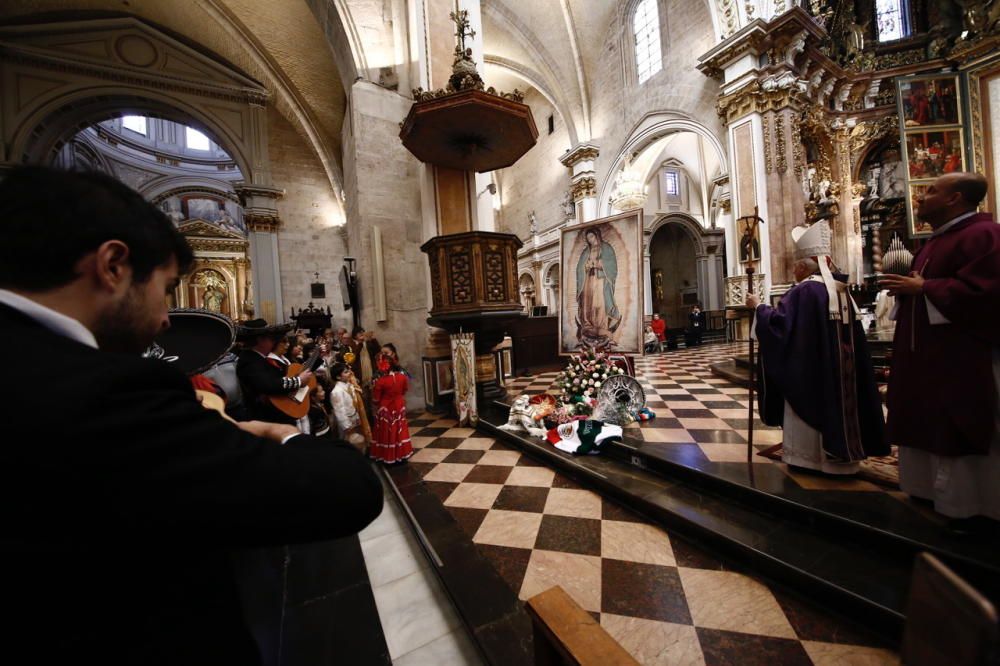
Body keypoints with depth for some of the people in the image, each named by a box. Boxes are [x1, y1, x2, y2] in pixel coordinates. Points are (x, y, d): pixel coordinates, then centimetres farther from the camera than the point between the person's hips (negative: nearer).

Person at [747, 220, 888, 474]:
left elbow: (779, 322, -25)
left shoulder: (803, 291, -17)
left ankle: (807, 456, 12)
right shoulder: (841, 289, 8)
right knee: (836, 403, 16)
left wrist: (758, 306, -12)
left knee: (811, 405, 3)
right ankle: (838, 453, 27)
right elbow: (852, 334, 16)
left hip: (809, 370, -7)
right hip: (838, 367, 7)